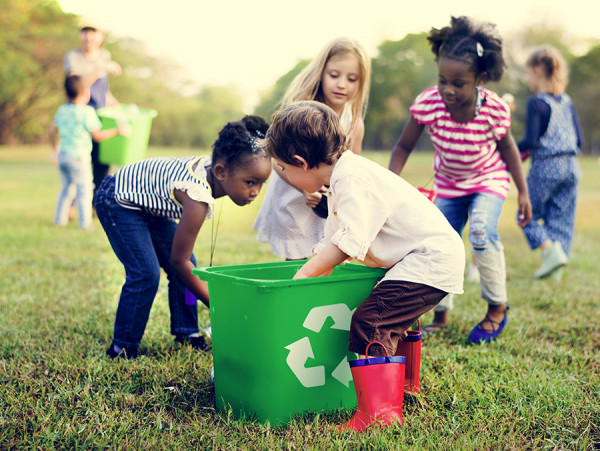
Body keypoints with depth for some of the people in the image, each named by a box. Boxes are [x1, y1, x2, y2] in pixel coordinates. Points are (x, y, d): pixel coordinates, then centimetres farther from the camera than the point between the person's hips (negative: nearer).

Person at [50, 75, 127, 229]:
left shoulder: (61, 110, 8)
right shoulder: (87, 112, -13)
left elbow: (52, 131, 17)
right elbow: (97, 136, -11)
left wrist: (56, 148, 32)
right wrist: (117, 130, -1)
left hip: (62, 155, 7)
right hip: (78, 157, -7)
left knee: (66, 188, 19)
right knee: (84, 190, 0)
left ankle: (60, 218, 23)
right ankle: (85, 222, -1)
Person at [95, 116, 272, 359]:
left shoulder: (212, 164, -15)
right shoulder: (198, 198, -39)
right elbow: (178, 260, -31)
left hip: (148, 201, 9)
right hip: (117, 201, -9)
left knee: (188, 265, 5)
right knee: (146, 274, -16)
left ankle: (187, 332, 19)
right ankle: (122, 347, 0)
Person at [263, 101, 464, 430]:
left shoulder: (353, 179, -21)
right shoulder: (343, 177, 13)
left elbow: (349, 241, -28)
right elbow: (333, 241, 17)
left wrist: (305, 274, -20)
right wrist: (315, 270, 10)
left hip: (432, 259, -11)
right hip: (428, 257, 11)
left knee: (369, 321, -20)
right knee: (390, 320, 28)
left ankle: (378, 410, -20)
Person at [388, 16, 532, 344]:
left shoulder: (494, 110, -27)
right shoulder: (427, 104, -26)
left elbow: (507, 148, -8)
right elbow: (404, 147, -14)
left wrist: (523, 193, -2)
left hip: (488, 181, -3)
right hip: (448, 184, 3)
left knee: (482, 234, -26)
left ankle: (497, 308, -2)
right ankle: (440, 316, 23)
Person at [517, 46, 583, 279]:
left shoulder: (536, 103, -11)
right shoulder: (567, 102, 9)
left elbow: (531, 141, -17)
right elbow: (579, 139, 11)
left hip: (545, 168, -6)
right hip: (571, 167, 7)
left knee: (528, 214, 7)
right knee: (561, 217, 11)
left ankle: (551, 250, -10)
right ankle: (555, 269, 13)